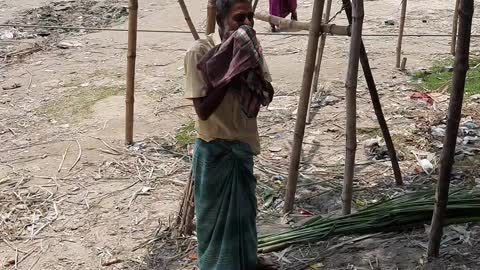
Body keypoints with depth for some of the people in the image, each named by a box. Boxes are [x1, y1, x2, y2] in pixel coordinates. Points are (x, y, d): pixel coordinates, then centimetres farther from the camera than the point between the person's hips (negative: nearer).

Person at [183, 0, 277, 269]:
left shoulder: (251, 47, -2)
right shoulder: (200, 52, -21)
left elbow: (267, 96, -2)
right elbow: (203, 109, -23)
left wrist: (251, 70, -19)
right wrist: (230, 74, -26)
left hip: (243, 143, 7)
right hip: (215, 149, -7)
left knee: (245, 206, 23)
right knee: (216, 212, 10)